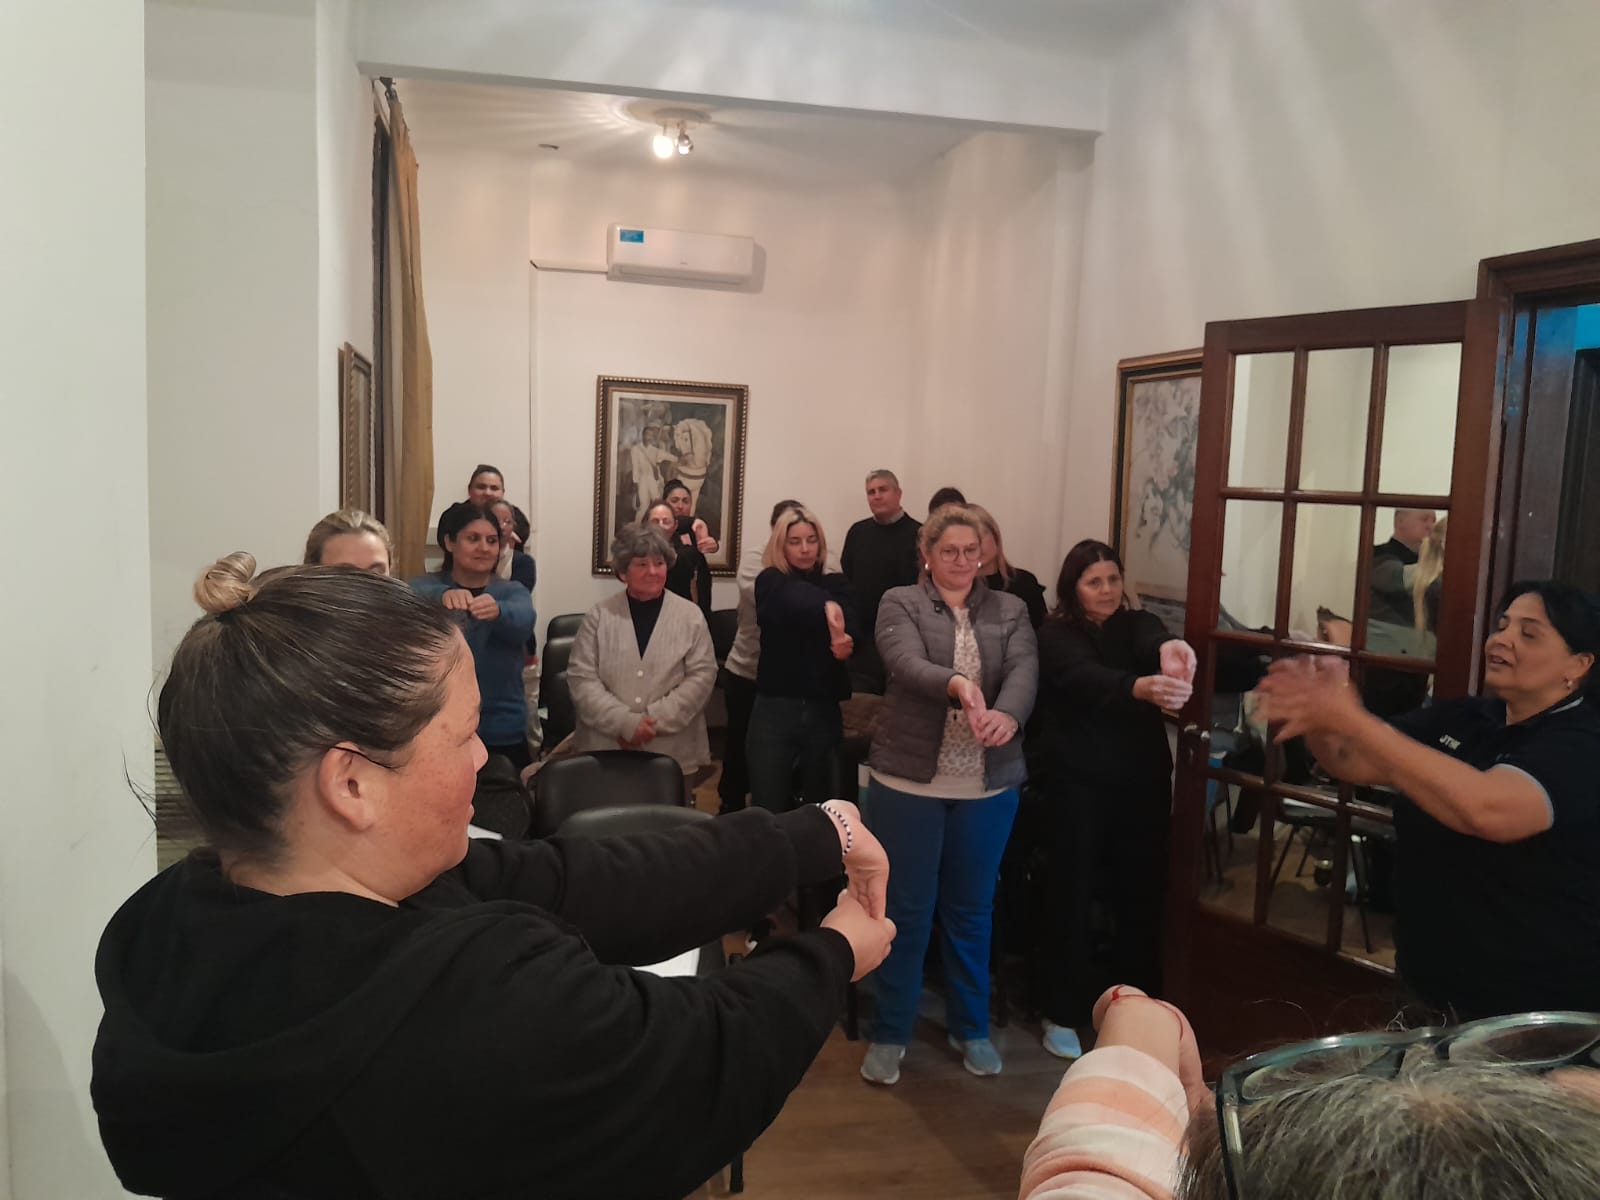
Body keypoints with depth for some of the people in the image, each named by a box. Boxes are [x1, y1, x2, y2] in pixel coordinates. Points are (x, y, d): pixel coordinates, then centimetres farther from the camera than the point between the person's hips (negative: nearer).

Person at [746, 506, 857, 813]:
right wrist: (826, 605, -43)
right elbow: (795, 601, -24)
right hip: (774, 709, -2)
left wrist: (845, 642, -37)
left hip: (823, 711, 2)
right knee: (768, 810, -1)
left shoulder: (835, 584, 6)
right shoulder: (770, 581, 1)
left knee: (819, 808, 11)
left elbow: (850, 629, -13)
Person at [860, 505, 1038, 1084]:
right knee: (906, 909, 7)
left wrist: (1007, 715, -32)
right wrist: (956, 683, -40)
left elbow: (1025, 671, -10)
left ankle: (971, 1028, 32)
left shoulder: (1010, 610, 7)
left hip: (989, 785, 3)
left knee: (972, 909, 15)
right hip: (909, 780, -2)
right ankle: (889, 1034, 21)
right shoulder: (900, 603, -1)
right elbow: (906, 663, -19)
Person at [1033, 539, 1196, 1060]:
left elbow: (1153, 643, -21)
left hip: (1142, 782, 4)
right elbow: (1087, 679, -27)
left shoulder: (1136, 623, 5)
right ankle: (1063, 1013, 15)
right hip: (1078, 783, -3)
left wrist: (1171, 646, -47)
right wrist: (1141, 687, -48)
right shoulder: (1056, 635, -6)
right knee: (1073, 895, 1)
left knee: (1142, 894, 8)